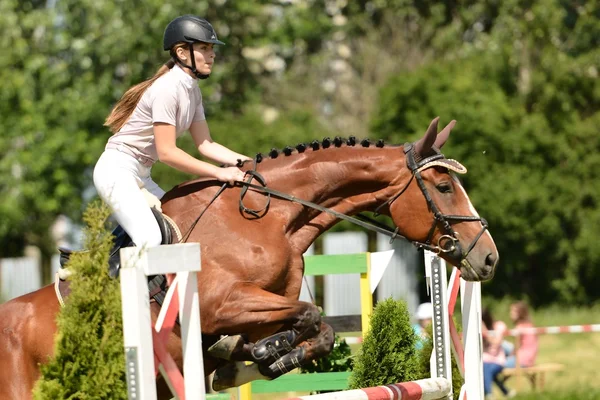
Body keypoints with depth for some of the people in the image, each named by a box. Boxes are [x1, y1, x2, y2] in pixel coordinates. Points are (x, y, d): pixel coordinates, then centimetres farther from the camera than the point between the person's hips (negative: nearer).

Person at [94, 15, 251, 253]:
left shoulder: (192, 90, 9)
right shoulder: (167, 89, -20)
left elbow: (205, 145, 11)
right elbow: (166, 152, -23)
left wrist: (245, 162, -3)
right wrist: (218, 173, -24)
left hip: (140, 176, 10)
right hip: (118, 170, -10)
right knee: (150, 240, -24)